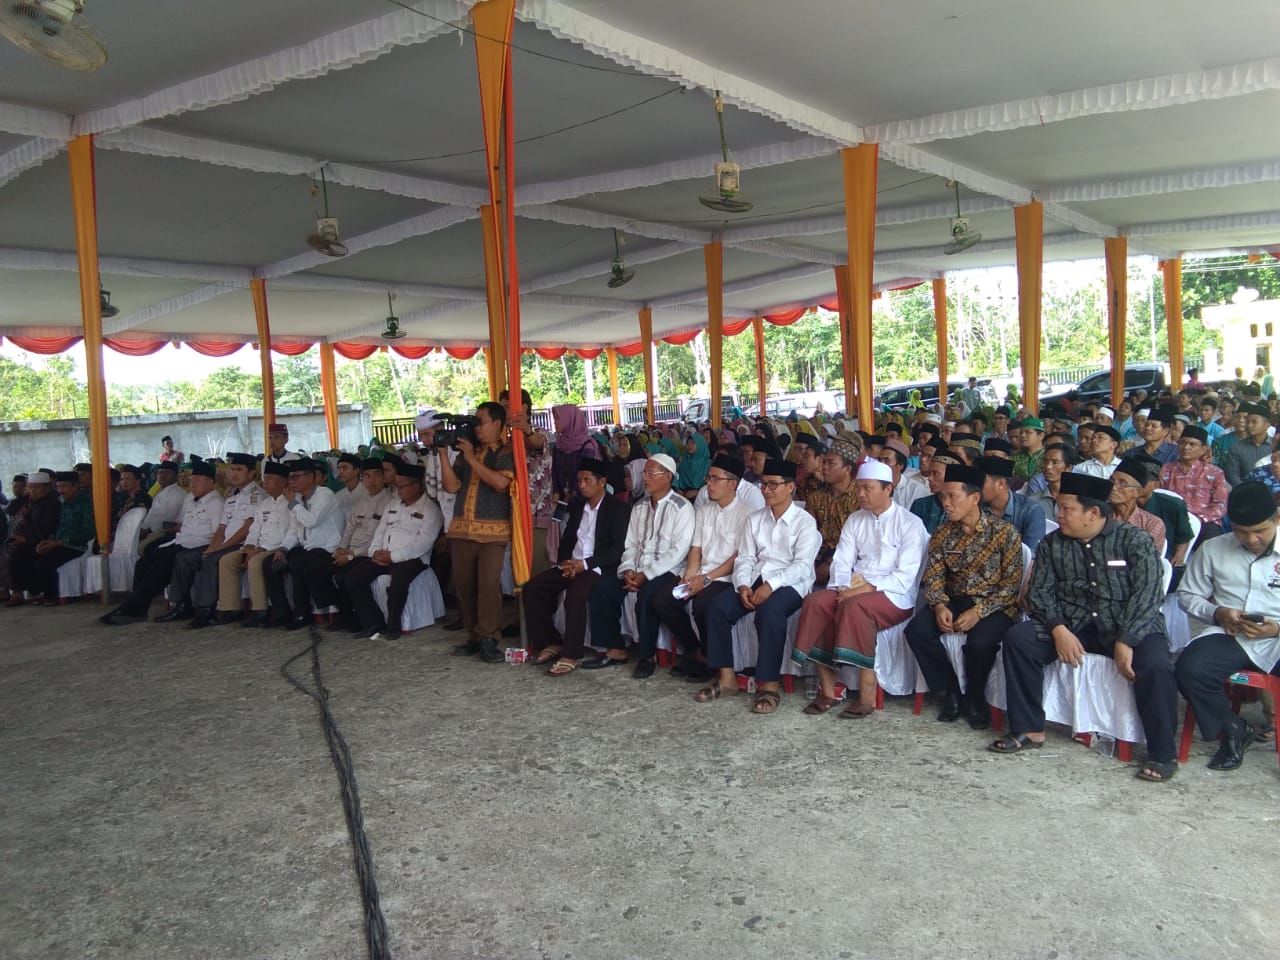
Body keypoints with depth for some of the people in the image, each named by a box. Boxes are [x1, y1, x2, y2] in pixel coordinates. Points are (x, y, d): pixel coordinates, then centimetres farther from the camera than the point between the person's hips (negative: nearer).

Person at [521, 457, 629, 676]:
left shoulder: (617, 508, -3)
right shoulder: (577, 506, 18)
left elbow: (617, 549, -12)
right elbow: (567, 539, 18)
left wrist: (584, 564, -19)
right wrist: (565, 562, -4)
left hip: (597, 568, -7)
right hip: (571, 565, 7)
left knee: (575, 595, -35)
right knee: (531, 589, -11)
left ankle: (571, 655, -25)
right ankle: (551, 642, 0)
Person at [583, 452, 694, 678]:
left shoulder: (681, 507, -6)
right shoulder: (639, 507, 16)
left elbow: (678, 551, -14)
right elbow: (631, 544, 14)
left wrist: (646, 575, -19)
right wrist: (628, 570, -6)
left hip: (667, 572, -7)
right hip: (637, 572, 7)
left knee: (646, 595, -34)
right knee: (601, 587, -14)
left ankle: (646, 656, -16)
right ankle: (614, 650, -5)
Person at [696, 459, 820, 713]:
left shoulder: (804, 521, 0)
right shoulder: (755, 519, 17)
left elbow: (802, 566, -12)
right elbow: (745, 558, 11)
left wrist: (771, 585, -25)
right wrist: (743, 585, -10)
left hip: (790, 585, -5)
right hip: (756, 580, 6)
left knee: (769, 611, -37)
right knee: (718, 606, -19)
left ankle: (769, 685, -29)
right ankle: (726, 678, -10)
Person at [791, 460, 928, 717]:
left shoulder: (910, 523, -2)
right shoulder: (855, 520, 15)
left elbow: (906, 576, -11)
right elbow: (842, 562, 10)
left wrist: (869, 588, -22)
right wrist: (844, 588, -11)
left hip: (893, 595, -5)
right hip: (854, 590, 5)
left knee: (855, 606, -36)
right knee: (815, 602, -24)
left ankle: (867, 696, -29)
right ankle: (827, 691, -21)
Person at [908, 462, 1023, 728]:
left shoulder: (1004, 531, -8)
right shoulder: (943, 534, 5)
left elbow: (1012, 583, -11)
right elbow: (933, 576, 4)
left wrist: (979, 612, -22)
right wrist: (940, 606, -17)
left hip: (994, 606, -4)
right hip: (954, 602, 4)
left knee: (979, 641, -34)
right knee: (916, 630, -22)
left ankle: (975, 699, -3)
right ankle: (951, 693, -3)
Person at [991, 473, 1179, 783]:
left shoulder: (1133, 540, -4)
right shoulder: (1052, 544, 7)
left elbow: (1148, 592, -13)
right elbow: (1039, 591, 2)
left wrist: (1126, 641, -24)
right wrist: (1059, 630, -16)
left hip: (1132, 626, -3)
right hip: (1074, 625, 4)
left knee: (1154, 665, -33)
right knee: (1018, 638, -18)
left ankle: (1162, 754, -11)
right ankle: (1029, 730, -7)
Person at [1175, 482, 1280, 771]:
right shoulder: (1213, 549, 12)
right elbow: (1187, 595, 16)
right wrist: (1217, 613, -4)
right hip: (1229, 637, 2)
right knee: (1190, 669, -27)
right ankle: (1233, 731, 1)